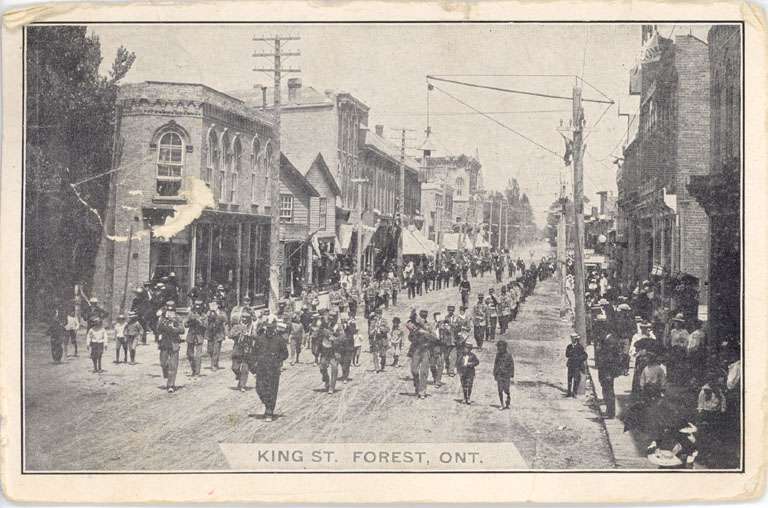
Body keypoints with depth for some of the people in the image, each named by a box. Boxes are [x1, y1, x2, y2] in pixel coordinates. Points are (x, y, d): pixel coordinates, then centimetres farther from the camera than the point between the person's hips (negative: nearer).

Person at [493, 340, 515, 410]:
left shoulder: (508, 356, -6)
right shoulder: (498, 356, 8)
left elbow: (512, 366, -5)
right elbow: (495, 365, 18)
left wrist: (512, 376, -8)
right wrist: (494, 374, 16)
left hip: (506, 376, -4)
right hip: (499, 376, 4)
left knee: (506, 390, -1)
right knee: (500, 390, -1)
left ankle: (507, 404, 16)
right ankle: (501, 404, 5)